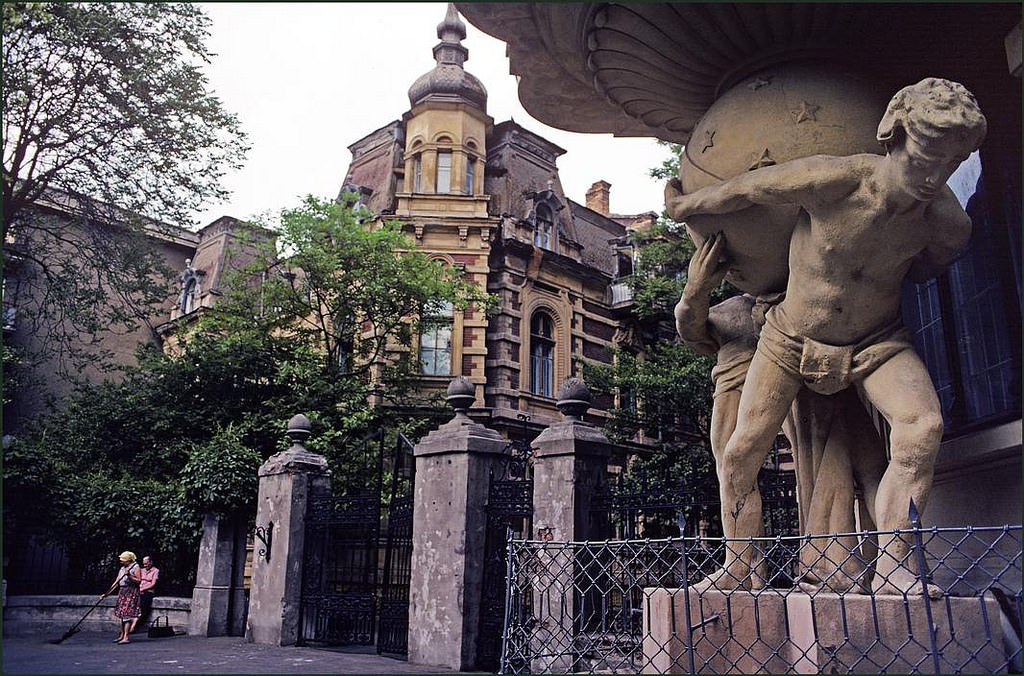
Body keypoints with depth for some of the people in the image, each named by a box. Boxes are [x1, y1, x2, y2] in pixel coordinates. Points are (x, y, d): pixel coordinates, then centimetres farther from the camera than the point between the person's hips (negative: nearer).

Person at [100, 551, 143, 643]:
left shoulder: (136, 567, -4)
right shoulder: (122, 569, 17)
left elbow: (139, 581, -12)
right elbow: (116, 583, 16)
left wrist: (129, 575, -24)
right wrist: (106, 594, 10)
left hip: (132, 592, -7)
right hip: (122, 592, 7)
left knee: (127, 614, -12)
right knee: (122, 614, 10)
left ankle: (126, 637, -13)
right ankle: (122, 635, 21)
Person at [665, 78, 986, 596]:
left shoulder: (949, 226, -19)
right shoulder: (832, 181, -30)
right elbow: (742, 189, -12)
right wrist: (686, 205, 2)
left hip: (876, 341, 1)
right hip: (792, 339, -1)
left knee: (923, 424, -27)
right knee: (739, 455, -8)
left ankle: (892, 568, -18)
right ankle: (739, 573, 9)